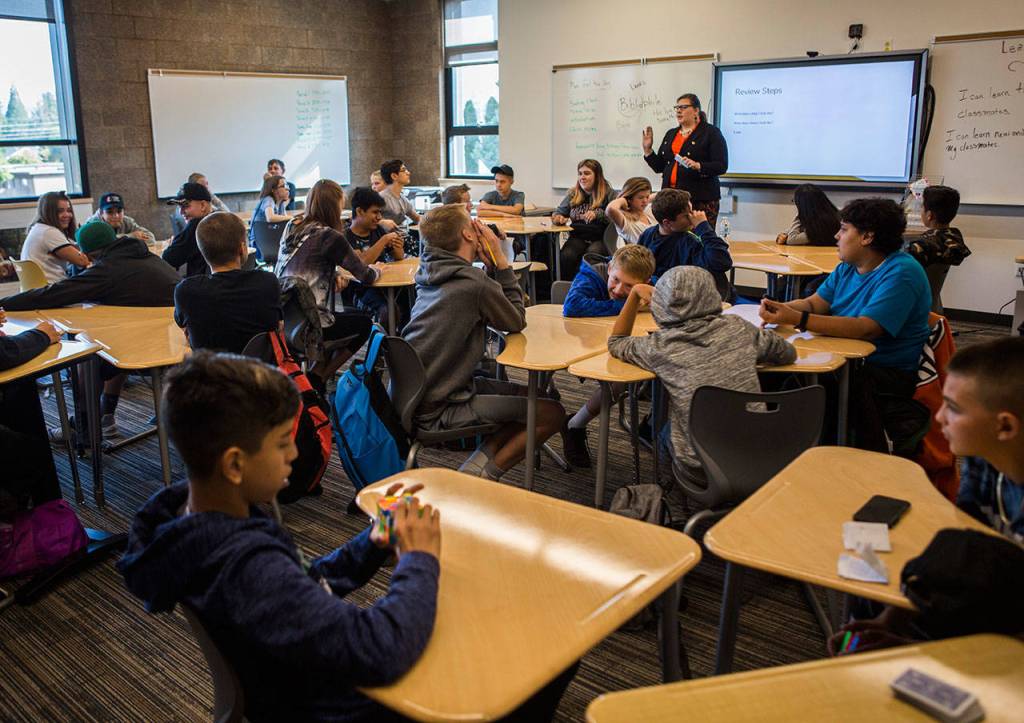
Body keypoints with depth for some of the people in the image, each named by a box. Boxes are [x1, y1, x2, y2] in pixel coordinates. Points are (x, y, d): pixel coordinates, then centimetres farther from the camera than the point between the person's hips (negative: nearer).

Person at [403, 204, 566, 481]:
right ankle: (481, 475, -6)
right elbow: (517, 321, -1)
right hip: (437, 410, -9)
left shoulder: (429, 271, 7)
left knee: (530, 396, 16)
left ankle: (479, 462, 3)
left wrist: (490, 265, 0)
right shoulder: (474, 283, -19)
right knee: (552, 414, -4)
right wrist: (501, 261, -3)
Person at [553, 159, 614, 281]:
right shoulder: (573, 194, 16)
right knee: (566, 256, -29)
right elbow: (559, 211, 22)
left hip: (600, 239, -3)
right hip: (578, 237, 3)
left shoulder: (607, 194, 3)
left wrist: (597, 214, -23)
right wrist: (559, 218, -3)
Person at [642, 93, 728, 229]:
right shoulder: (670, 134, 19)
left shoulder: (711, 133, 1)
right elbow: (659, 167, 21)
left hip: (701, 198, -5)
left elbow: (721, 166, -8)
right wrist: (648, 149, 7)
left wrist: (698, 166, -22)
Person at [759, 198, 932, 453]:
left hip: (891, 372, -7)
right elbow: (814, 303, 7)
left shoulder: (901, 273, -16)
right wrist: (778, 308, -16)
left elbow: (865, 329, -27)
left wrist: (797, 319, -32)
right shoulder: (847, 267, 12)